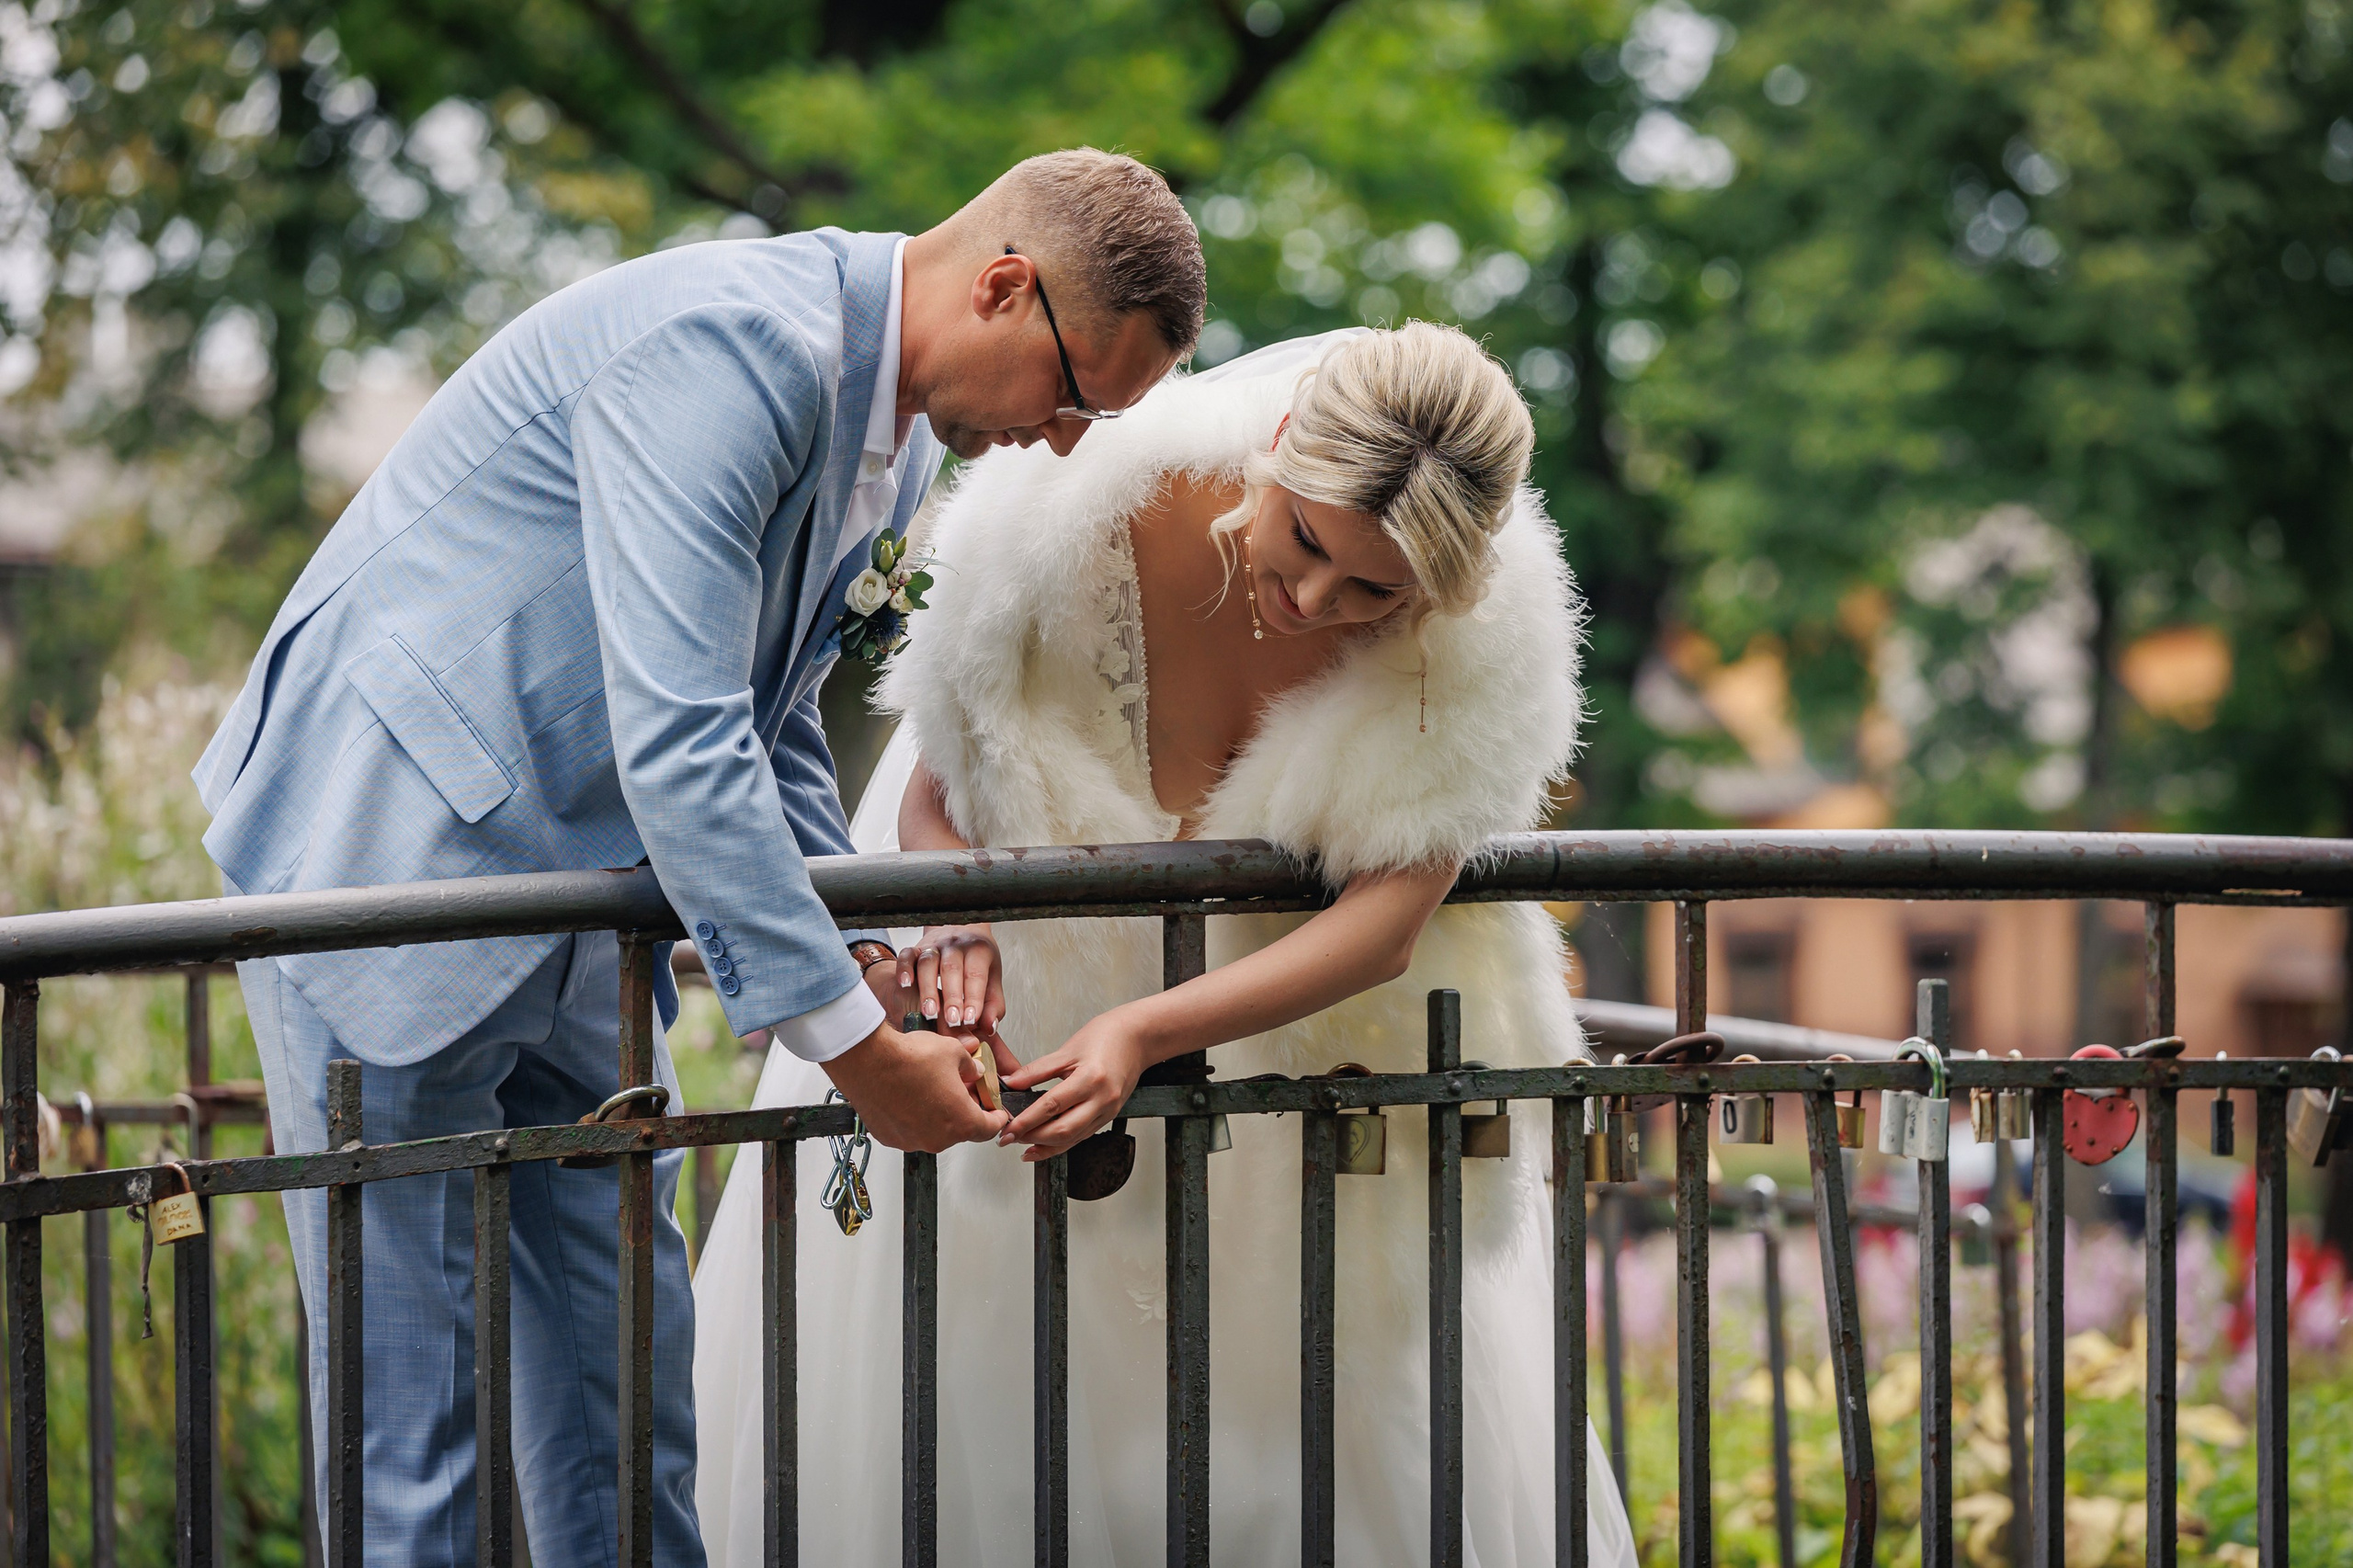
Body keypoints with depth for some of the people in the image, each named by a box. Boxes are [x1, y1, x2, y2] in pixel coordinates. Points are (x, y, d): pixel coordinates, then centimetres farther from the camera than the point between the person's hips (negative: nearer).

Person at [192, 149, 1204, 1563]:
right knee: (407, 1396, -4)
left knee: (628, 1379, 9)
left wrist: (859, 958, 4)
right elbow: (674, 744, -30)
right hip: (391, 856, -9)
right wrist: (856, 1048, -26)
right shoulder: (730, 344, -25)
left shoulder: (899, 441, 7)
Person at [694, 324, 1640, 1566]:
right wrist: (953, 920, -44)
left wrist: (1143, 1034, -47)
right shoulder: (1077, 514, -34)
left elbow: (1385, 925, -32)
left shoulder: (1487, 623, -30)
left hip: (1297, 986, 1)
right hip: (1023, 954, -1)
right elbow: (936, 794, -21)